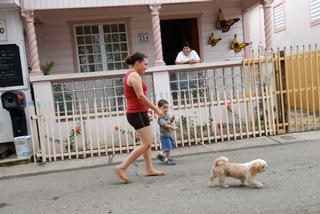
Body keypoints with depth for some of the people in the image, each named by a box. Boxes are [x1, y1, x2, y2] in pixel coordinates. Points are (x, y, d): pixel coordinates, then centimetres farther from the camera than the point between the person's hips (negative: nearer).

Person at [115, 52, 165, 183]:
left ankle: (149, 169, 19)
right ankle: (122, 167, -9)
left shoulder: (129, 75, 16)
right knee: (146, 144, -9)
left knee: (147, 142, 15)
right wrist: (156, 109, -15)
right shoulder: (135, 75, -14)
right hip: (138, 113, -10)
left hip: (136, 113, 10)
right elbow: (140, 96, -21)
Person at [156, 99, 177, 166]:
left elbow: (173, 117, 17)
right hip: (164, 135, -8)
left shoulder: (169, 113, 0)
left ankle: (161, 155, 35)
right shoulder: (160, 117, -21)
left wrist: (173, 123, -1)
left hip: (170, 134, 8)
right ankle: (167, 160, 7)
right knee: (168, 148, -8)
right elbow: (165, 125, -29)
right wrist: (173, 127, -35)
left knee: (169, 147, 17)